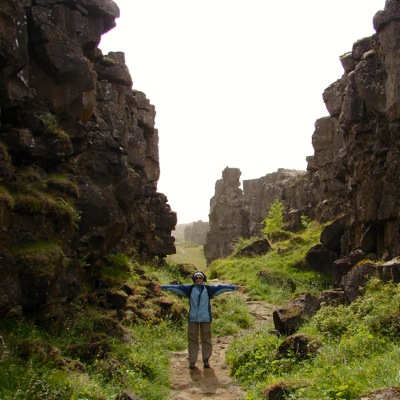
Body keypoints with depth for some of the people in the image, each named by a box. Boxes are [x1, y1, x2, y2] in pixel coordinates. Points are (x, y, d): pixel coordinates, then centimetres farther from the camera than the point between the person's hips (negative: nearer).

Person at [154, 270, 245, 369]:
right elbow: (177, 288, 0)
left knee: (206, 339, 5)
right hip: (193, 318, 0)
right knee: (192, 339, 3)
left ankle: (206, 360, 16)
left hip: (205, 318, 0)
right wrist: (163, 287, -6)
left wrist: (236, 287, -9)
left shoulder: (208, 289, 4)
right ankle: (192, 361, 10)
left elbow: (221, 287, -3)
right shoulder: (190, 289, 5)